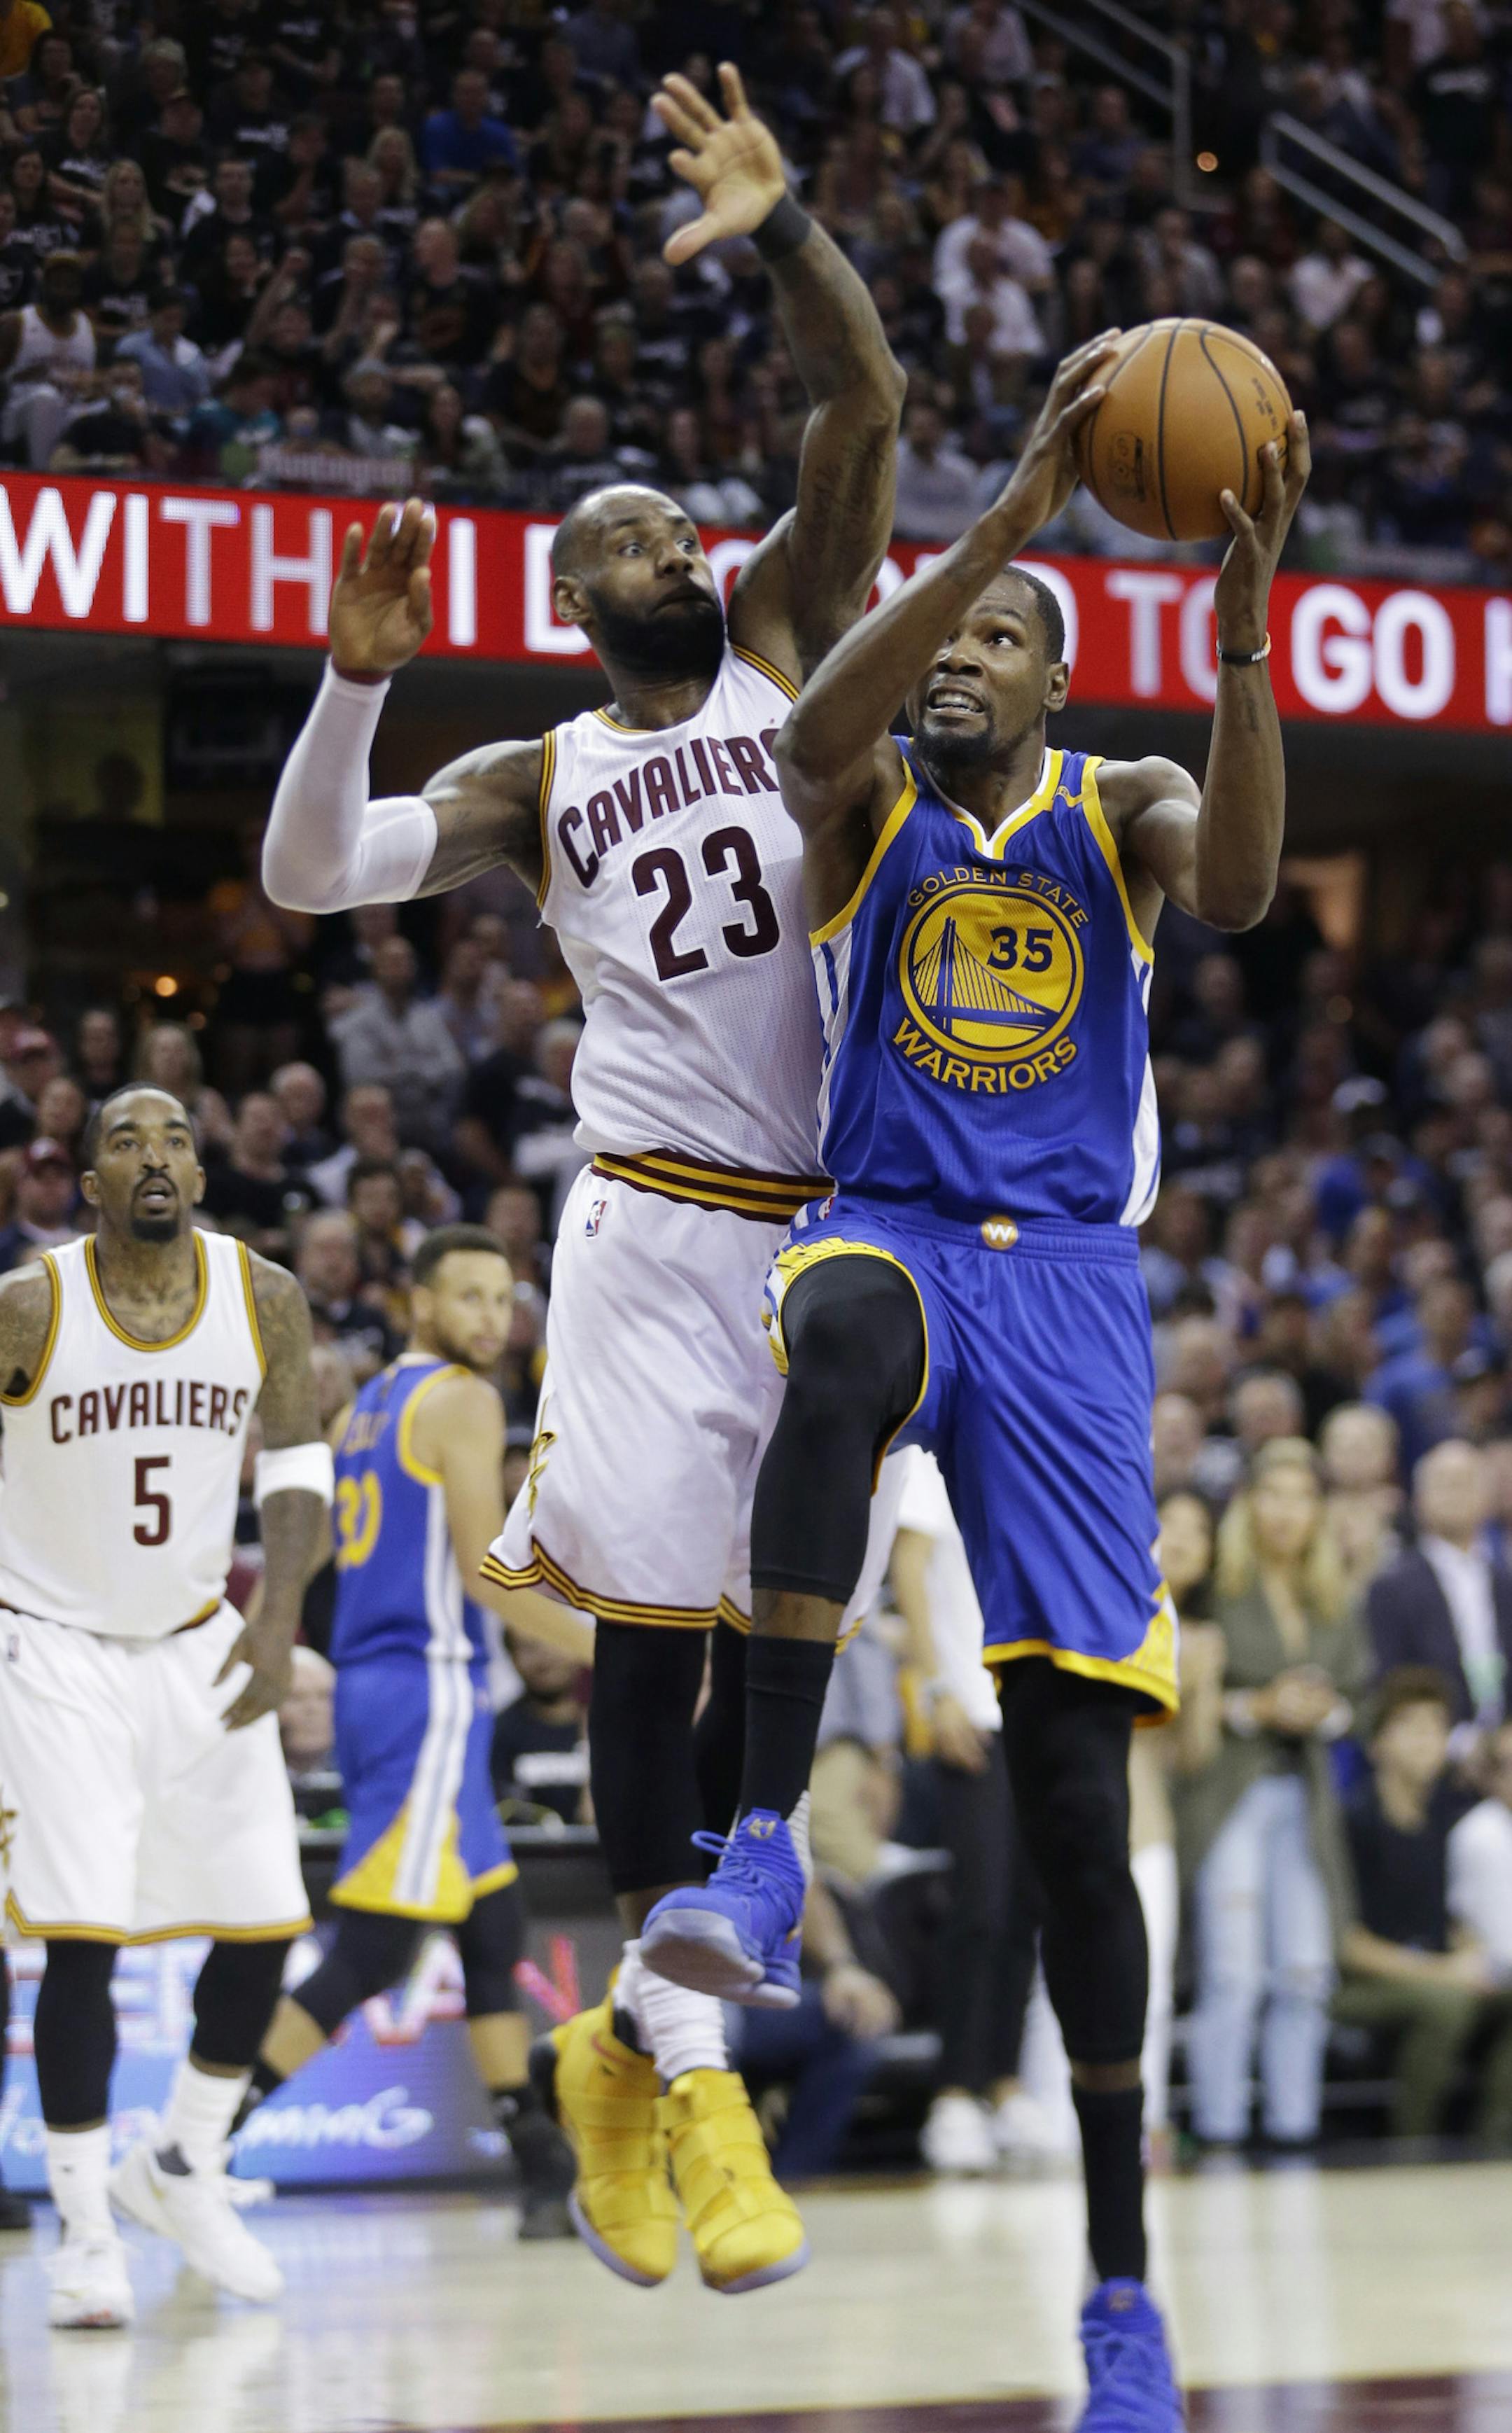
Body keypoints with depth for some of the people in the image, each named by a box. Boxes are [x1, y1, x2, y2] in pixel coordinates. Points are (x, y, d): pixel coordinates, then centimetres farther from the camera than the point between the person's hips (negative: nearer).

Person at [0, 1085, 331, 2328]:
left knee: (265, 1923, 3)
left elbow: (296, 1465, 0)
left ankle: (184, 2170, 26)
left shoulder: (265, 1300, -7)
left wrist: (278, 1619, -12)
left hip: (201, 1646, 4)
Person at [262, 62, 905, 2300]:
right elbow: (311, 872, 5)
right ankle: (695, 2082, -2)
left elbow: (868, 409, 1)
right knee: (653, 1621, -8)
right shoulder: (537, 778, 14)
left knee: (780, 1633, 1)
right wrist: (359, 677, -8)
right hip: (657, 1218, -1)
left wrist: (781, 225, -14)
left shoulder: (787, 653, 13)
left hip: (835, 1226, 1)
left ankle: (635, 2036, 16)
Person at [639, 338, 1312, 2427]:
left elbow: (1237, 887, -14)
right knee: (843, 1337, -42)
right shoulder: (870, 807, 10)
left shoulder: (1123, 810, 11)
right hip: (890, 1230, -1)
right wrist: (1020, 507, -23)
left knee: (1075, 1790, -3)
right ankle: (766, 1858, -49)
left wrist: (1243, 625, -26)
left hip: (1067, 1282, 1)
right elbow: (815, 731, -16)